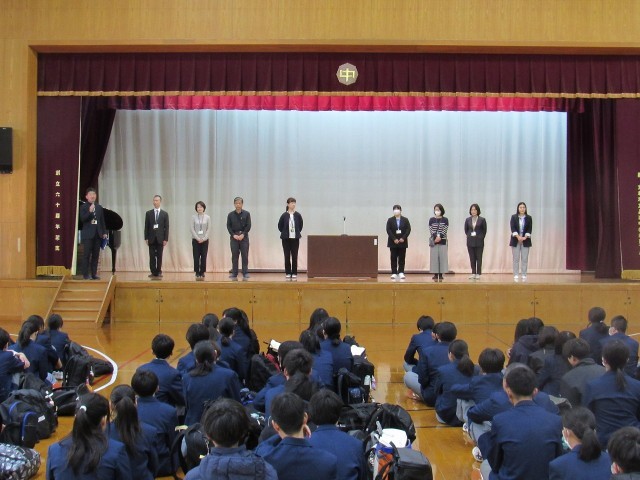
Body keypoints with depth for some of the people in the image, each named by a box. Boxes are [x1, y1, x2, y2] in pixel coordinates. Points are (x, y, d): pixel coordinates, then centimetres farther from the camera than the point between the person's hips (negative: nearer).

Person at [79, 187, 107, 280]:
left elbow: (102, 221, 14)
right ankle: (86, 274, -3)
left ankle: (94, 274, 9)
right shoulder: (83, 207, 1)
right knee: (86, 255, -5)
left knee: (96, 255, 5)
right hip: (88, 234, -4)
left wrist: (104, 232, 7)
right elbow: (82, 219, -12)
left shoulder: (99, 207, 14)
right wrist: (90, 211, -24)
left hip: (97, 234, 5)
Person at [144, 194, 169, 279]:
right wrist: (146, 238, -3)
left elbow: (166, 227, 2)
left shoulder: (165, 214, 4)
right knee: (152, 256, -1)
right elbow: (146, 226, 4)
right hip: (151, 238, 1)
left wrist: (166, 239, -5)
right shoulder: (148, 213, 5)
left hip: (160, 238, 0)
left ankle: (158, 272, 10)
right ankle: (153, 272, 4)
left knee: (159, 256, 3)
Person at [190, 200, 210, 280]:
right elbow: (192, 229, -3)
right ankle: (197, 273, 5)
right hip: (195, 240, -1)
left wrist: (204, 238, -10)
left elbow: (208, 229, 0)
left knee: (204, 257, 1)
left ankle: (202, 273, 7)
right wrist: (198, 238, -10)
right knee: (196, 257, -1)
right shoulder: (193, 217, -1)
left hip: (204, 240, 1)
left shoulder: (207, 217, 1)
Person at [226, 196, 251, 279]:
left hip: (244, 237, -1)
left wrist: (243, 234, -12)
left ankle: (245, 273, 0)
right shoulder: (230, 215, 4)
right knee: (234, 256, 2)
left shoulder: (246, 214, 1)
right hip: (234, 237, 1)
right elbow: (228, 226, 3)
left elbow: (248, 226, -2)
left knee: (245, 255, -3)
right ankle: (234, 273, 6)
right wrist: (234, 235, -9)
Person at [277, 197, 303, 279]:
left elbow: (300, 225, 12)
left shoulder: (298, 215, -1)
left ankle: (294, 273, 8)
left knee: (294, 256, 2)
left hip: (295, 238, 1)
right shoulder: (284, 215, -5)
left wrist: (297, 232, 9)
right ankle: (288, 273, 11)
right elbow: (280, 226, 7)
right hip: (286, 238, -1)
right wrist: (285, 233, 6)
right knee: (287, 256, 3)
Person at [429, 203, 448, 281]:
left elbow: (445, 230, -4)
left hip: (442, 241, 0)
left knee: (442, 257, -2)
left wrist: (440, 237, -17)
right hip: (434, 241, 0)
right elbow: (431, 230, -1)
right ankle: (435, 274, 2)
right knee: (434, 257, -2)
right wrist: (436, 237, -16)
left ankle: (440, 275, 2)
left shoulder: (445, 220, 4)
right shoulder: (431, 220, 6)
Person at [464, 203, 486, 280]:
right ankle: (473, 273, 11)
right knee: (472, 258, 5)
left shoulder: (482, 220, -3)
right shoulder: (468, 220, 4)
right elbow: (466, 230, 14)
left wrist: (481, 237, -3)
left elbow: (484, 230, 3)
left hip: (479, 242, -3)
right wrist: (469, 236, 3)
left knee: (479, 258, 1)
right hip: (470, 242, 3)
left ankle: (478, 274, 4)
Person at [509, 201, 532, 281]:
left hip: (525, 240, 1)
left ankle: (524, 275, 3)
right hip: (515, 240, -1)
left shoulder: (528, 218, 4)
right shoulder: (513, 217, 2)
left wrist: (525, 237, -16)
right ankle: (516, 275, 1)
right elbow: (512, 228, -7)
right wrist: (518, 237, -20)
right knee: (516, 258, 0)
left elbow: (529, 229, -2)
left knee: (525, 259, 0)